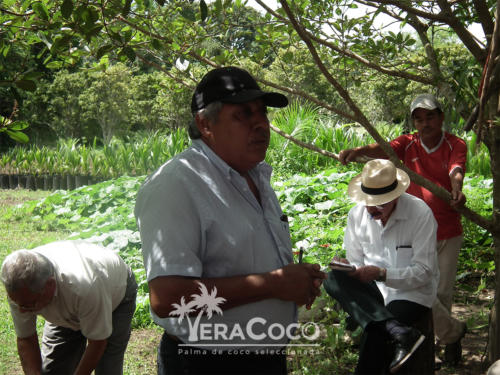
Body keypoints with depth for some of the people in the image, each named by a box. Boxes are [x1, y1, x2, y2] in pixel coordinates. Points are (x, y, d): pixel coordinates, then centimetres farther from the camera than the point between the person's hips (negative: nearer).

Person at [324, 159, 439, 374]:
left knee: (374, 334, -33)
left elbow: (423, 272, -14)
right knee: (334, 279, -27)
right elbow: (356, 262, 9)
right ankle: (402, 333, -38)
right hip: (374, 289, 6)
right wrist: (348, 268, -16)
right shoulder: (357, 214, 1)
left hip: (412, 292, -5)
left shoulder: (420, 214, -13)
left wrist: (381, 273, -26)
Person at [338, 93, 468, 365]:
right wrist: (359, 151, -46)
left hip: (448, 233, 0)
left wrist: (457, 189, -48)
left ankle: (445, 337, 35)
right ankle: (453, 331, 21)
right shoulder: (408, 144, -3)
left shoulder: (455, 145, -4)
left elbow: (456, 170, -25)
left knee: (443, 291, 10)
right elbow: (384, 150, -23)